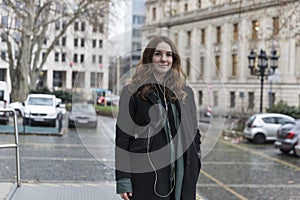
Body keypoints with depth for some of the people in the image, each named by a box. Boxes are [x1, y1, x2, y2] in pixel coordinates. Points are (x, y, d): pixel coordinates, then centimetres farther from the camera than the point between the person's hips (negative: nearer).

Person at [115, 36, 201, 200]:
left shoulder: (185, 92, 13)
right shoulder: (132, 92, 1)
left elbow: (194, 133, 17)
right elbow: (122, 137, -2)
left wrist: (194, 169, 8)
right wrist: (123, 180, -8)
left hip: (182, 178, 3)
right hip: (147, 176, -3)